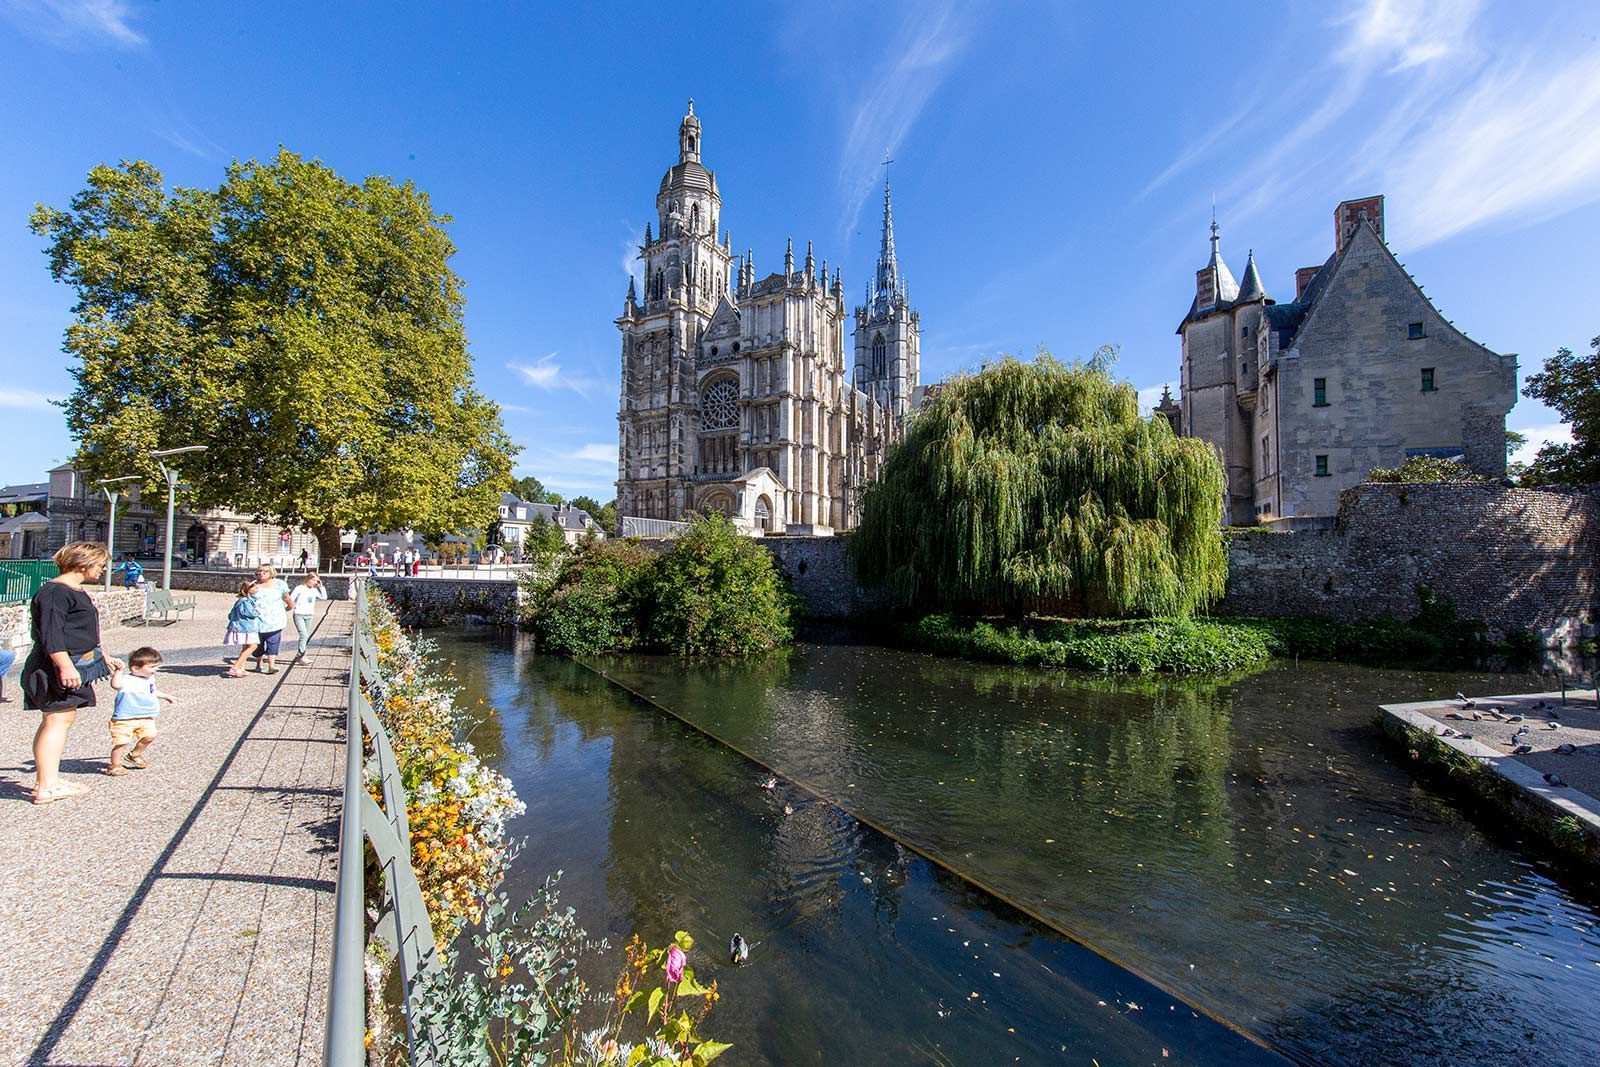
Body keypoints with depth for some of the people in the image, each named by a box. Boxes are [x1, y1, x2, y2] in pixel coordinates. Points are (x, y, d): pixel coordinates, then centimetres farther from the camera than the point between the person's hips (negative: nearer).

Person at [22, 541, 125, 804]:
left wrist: (104, 657, 32)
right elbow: (50, 633, -23)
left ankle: (46, 779, 22)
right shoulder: (54, 593, -15)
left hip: (75, 664, 11)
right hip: (57, 668, -11)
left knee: (61, 719, 14)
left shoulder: (76, 592, 18)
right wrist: (65, 665, -29)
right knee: (58, 719, -11)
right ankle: (46, 787, -9)